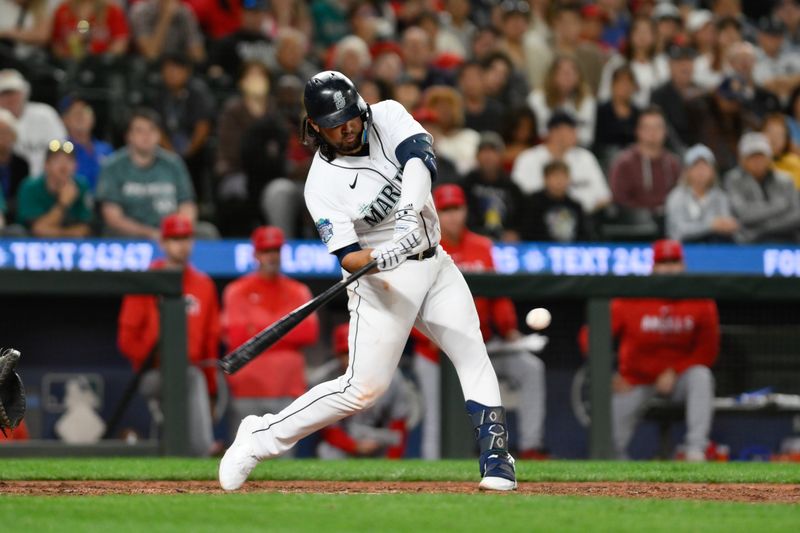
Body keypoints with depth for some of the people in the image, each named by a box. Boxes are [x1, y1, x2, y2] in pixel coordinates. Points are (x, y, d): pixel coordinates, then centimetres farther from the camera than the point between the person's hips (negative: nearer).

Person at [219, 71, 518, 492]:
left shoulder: (387, 118, -5)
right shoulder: (322, 184, -15)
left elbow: (420, 157, -24)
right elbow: (348, 257, -19)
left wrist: (410, 212, -40)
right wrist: (378, 259, -41)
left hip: (435, 265, 5)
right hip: (384, 281, -5)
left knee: (475, 360, -1)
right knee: (364, 387, -9)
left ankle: (496, 464, 1)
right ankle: (260, 436, 2)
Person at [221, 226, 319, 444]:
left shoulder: (298, 292, 12)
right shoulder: (238, 291, 3)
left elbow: (309, 332, -2)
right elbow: (235, 336, -8)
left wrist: (259, 331, -6)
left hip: (288, 390, 3)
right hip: (248, 388, -3)